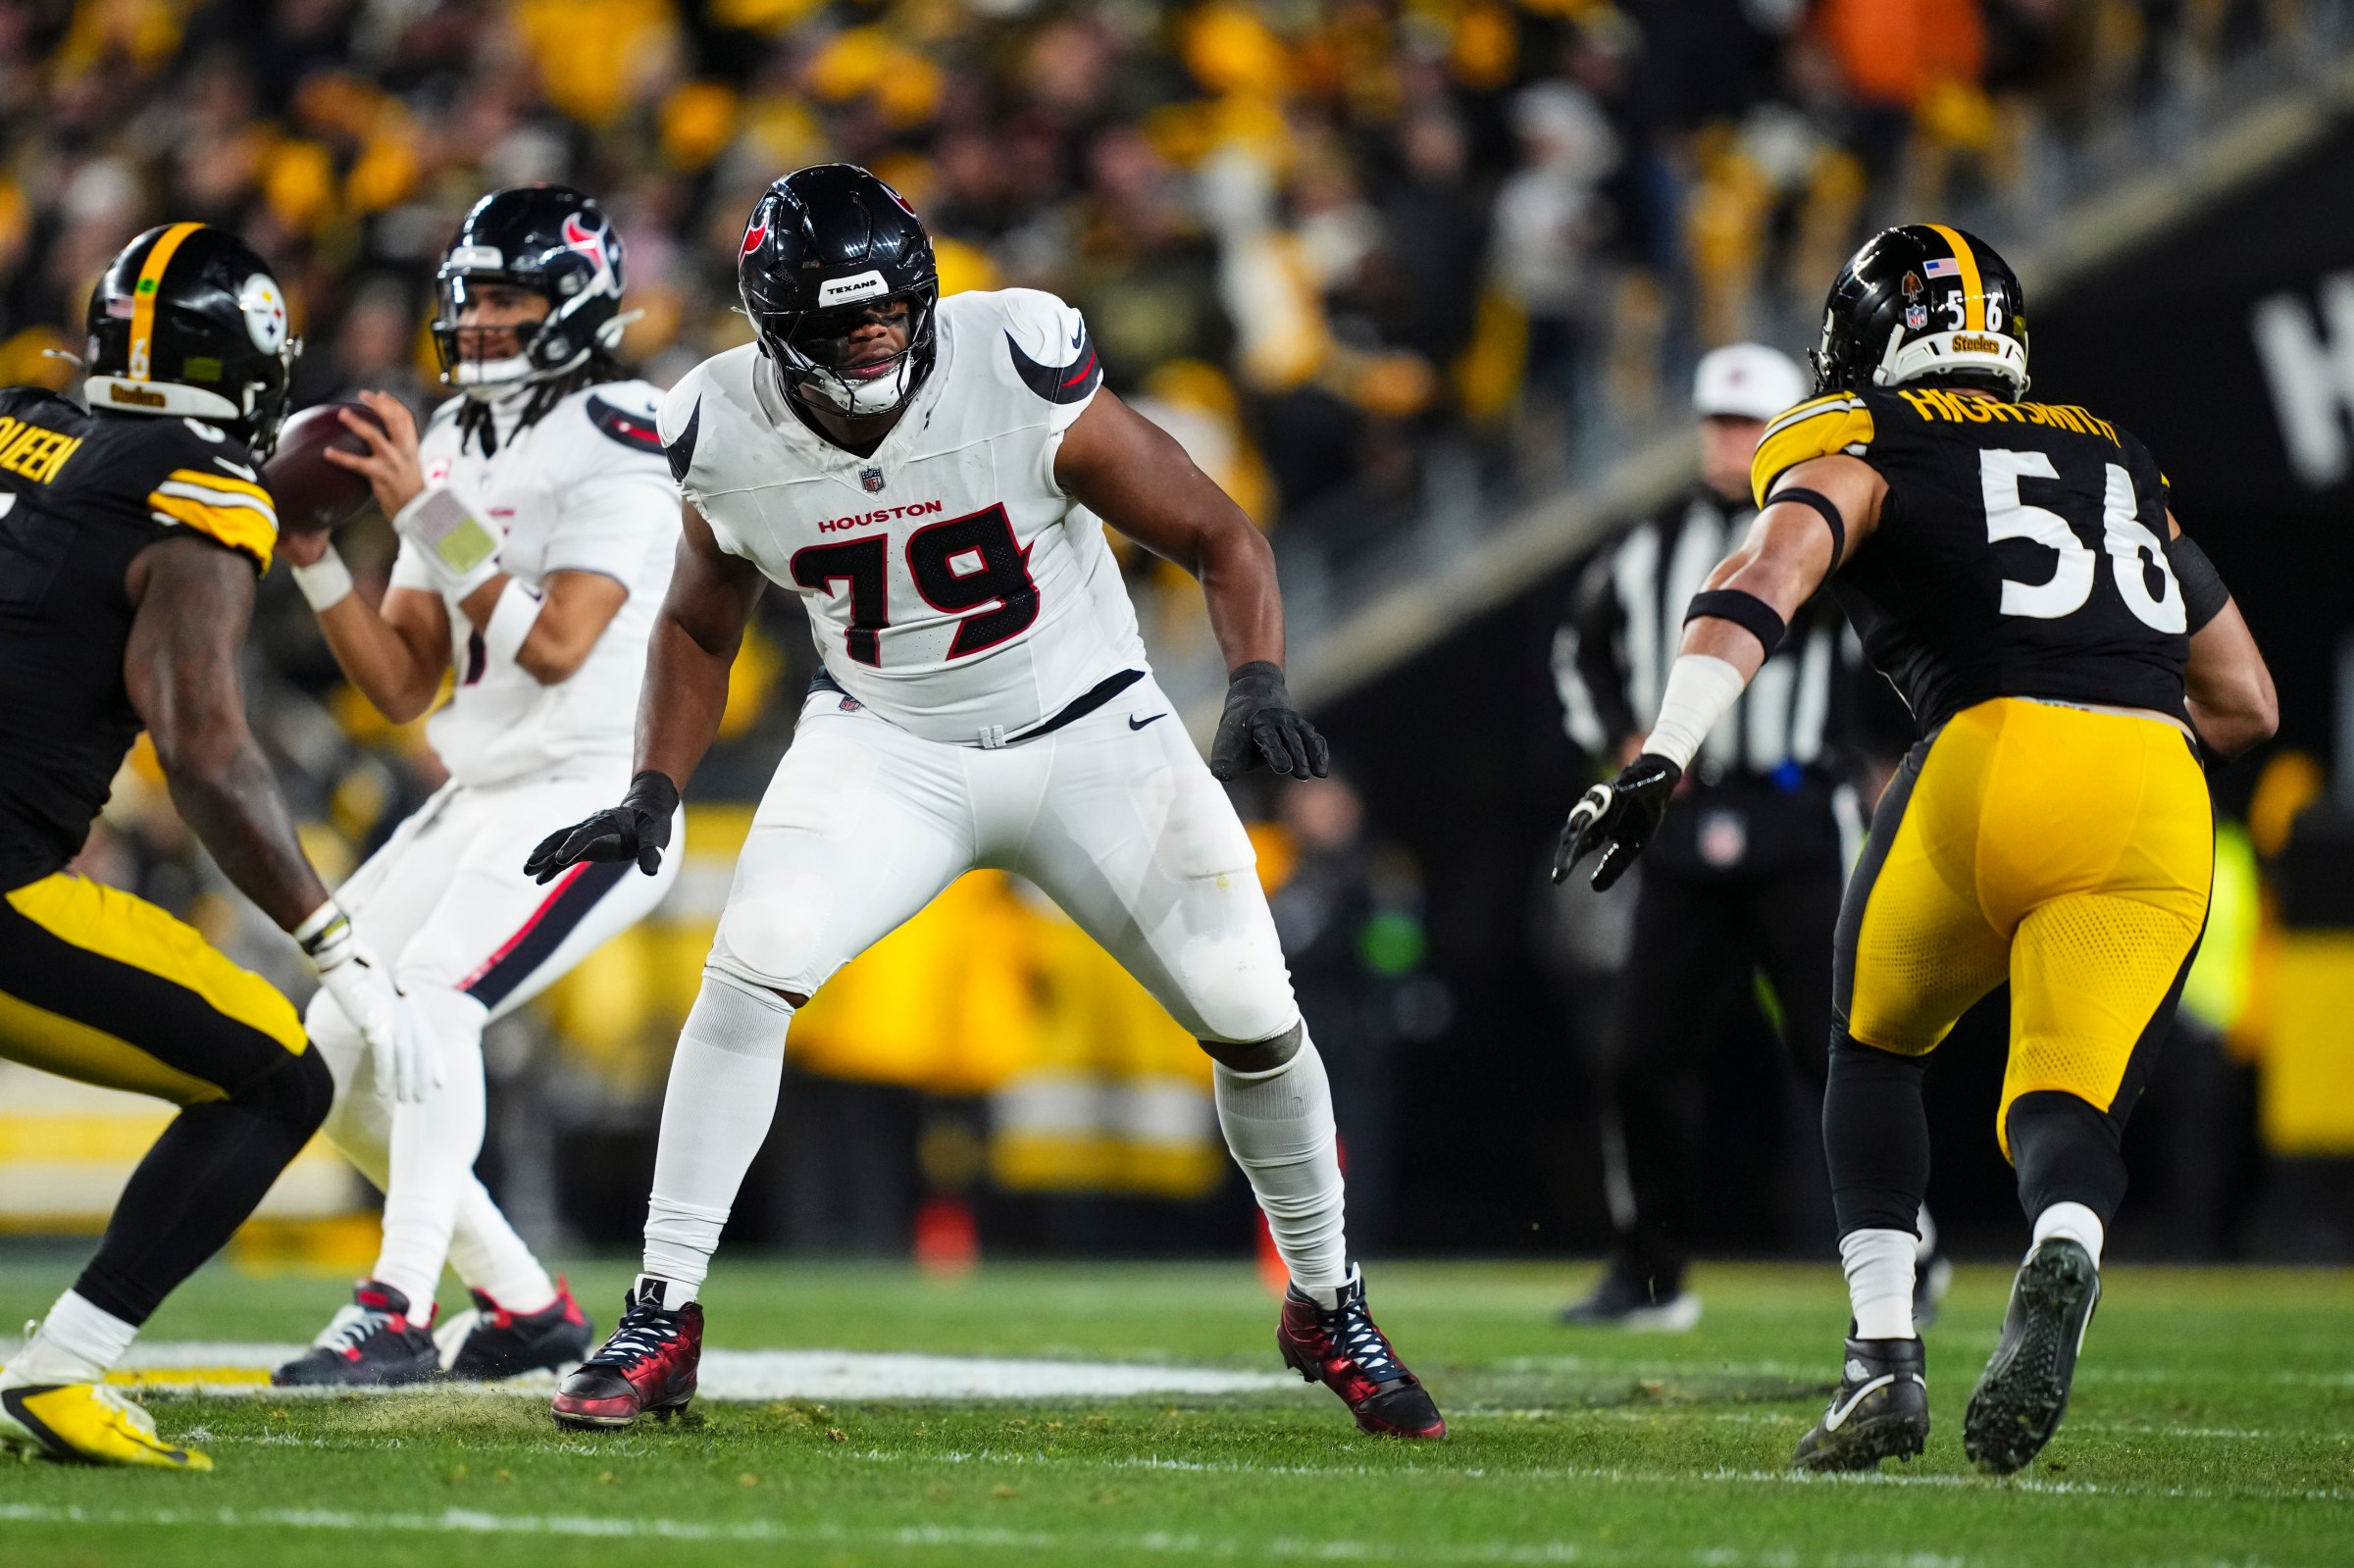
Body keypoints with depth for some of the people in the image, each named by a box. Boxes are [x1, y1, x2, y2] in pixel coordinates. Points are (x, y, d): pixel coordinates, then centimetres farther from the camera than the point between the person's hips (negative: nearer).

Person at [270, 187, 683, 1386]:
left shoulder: (614, 443, -12)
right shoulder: (451, 444, 12)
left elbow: (555, 646, -23)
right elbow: (402, 685, 10)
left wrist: (428, 513, -22)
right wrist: (315, 561, -4)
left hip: (593, 801, -9)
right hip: (477, 800, 9)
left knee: (431, 1000, -28)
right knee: (335, 1058, 4)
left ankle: (397, 1312, -29)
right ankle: (525, 1307, 15)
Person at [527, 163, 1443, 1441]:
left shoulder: (1020, 379, -24)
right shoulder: (729, 436, -14)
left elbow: (1220, 541, -15)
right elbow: (699, 628, 7)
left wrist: (1257, 687, -31)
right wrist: (653, 796, -6)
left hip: (1085, 733, -1)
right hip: (885, 747, 1)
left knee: (1252, 1015, -5)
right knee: (751, 967, -22)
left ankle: (1328, 1310, 20)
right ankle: (661, 1321, -12)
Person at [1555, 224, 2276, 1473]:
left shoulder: (1863, 446, 15)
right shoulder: (2120, 464, 31)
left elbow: (1766, 579, -7)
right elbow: (2248, 704, 33)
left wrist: (1661, 761, -16)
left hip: (1997, 755, -3)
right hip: (2162, 802, 3)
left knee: (1875, 1052, 21)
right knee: (2065, 1109, 3)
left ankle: (1885, 1359, 5)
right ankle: (2063, 1255, -32)